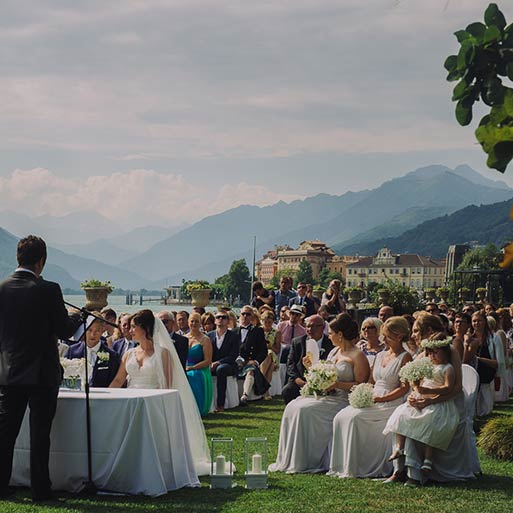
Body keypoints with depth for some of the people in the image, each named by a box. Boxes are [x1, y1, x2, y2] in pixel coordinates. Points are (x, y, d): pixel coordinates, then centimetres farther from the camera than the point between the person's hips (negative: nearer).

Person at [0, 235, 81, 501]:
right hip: (41, 374, -4)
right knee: (39, 433, 3)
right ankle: (40, 489, 8)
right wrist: (79, 315, 10)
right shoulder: (48, 290, -14)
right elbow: (64, 330, -9)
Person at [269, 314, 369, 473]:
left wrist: (337, 384, -22)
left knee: (304, 410, -26)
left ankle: (302, 462, -20)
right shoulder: (334, 352, 19)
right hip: (326, 395, 8)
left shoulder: (358, 356, -7)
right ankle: (289, 459, -12)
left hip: (342, 400, -8)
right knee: (292, 407, -13)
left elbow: (360, 385, -14)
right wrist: (312, 368, 10)